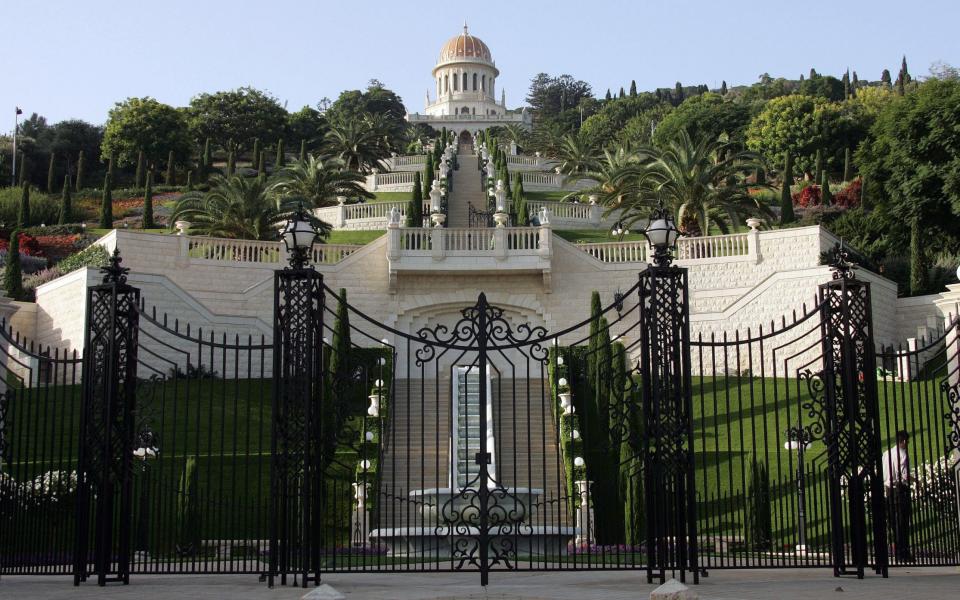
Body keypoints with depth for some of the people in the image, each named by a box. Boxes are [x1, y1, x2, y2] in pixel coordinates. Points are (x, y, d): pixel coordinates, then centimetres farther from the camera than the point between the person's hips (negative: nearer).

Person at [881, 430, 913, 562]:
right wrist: (914, 479, -2)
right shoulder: (903, 454, -12)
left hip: (889, 490, 7)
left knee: (894, 522, 12)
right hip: (900, 490, -7)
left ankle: (897, 552, 18)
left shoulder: (886, 454, 10)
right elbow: (904, 476, -18)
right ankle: (904, 553, 0)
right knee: (903, 523, -2)